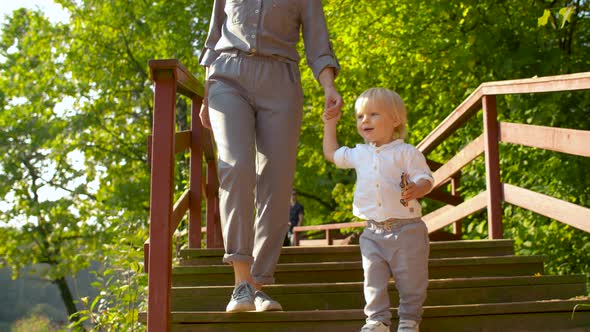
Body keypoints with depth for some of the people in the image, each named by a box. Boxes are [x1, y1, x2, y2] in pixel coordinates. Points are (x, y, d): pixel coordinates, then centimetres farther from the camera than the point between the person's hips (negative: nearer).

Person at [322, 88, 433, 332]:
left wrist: (416, 189, -31)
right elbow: (331, 153, 28)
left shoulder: (406, 152, -4)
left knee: (410, 280, 3)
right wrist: (330, 124, 27)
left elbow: (426, 179, -9)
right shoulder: (359, 154, 12)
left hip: (406, 229, -4)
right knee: (373, 279, 3)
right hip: (373, 231, 4)